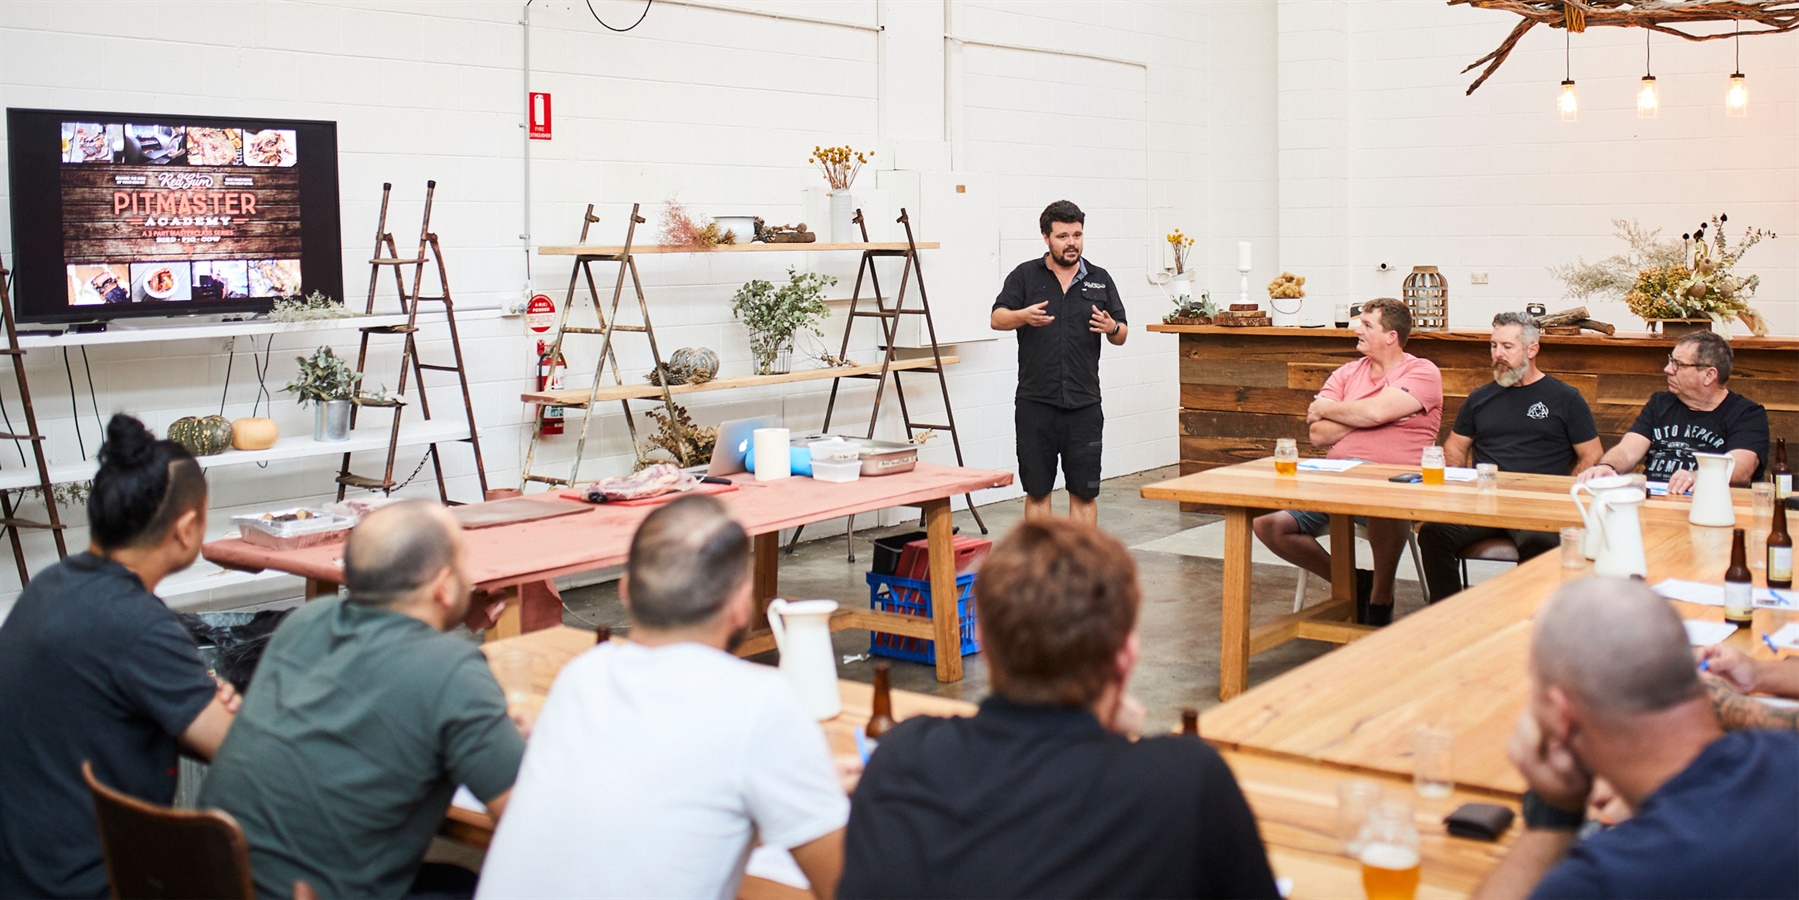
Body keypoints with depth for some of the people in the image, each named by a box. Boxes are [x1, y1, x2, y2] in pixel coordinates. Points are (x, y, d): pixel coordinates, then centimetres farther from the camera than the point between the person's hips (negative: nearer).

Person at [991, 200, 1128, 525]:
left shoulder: (1100, 279, 8)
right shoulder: (1025, 276, 3)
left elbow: (1122, 335, 10)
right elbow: (997, 319, -7)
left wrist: (1111, 327, -14)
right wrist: (1024, 316, -27)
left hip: (1084, 404, 1)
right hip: (1035, 403, -1)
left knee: (1084, 491, 4)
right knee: (1037, 489, 6)